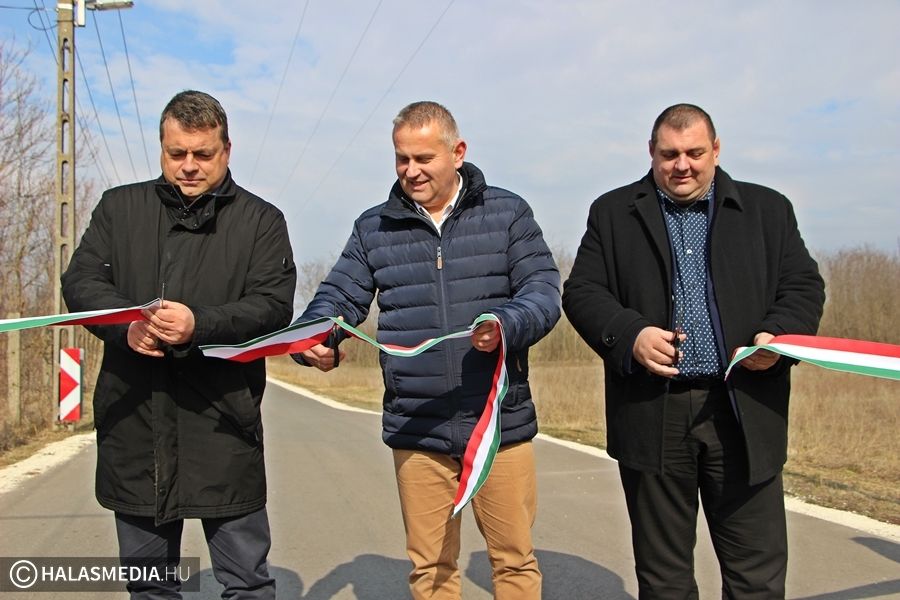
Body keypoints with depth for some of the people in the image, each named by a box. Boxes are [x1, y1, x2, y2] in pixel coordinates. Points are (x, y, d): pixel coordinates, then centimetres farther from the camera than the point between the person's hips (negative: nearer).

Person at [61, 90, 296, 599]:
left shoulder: (261, 220, 3)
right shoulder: (120, 207, 12)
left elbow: (275, 305, -7)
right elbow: (80, 281, 3)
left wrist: (200, 325, -24)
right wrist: (126, 324, -17)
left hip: (222, 422, -3)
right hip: (133, 424, 3)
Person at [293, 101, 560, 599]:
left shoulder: (507, 213, 2)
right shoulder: (374, 227, 8)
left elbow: (544, 292, -4)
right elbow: (338, 297, 4)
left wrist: (507, 325, -25)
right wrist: (312, 340, -17)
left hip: (501, 424, -1)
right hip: (415, 432, 2)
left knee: (514, 559, 10)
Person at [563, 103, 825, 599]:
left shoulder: (768, 209, 11)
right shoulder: (613, 213, 9)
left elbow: (803, 287, 9)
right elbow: (581, 291, 3)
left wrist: (779, 336, -12)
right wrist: (629, 334, -16)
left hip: (745, 413, 1)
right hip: (652, 414, 0)